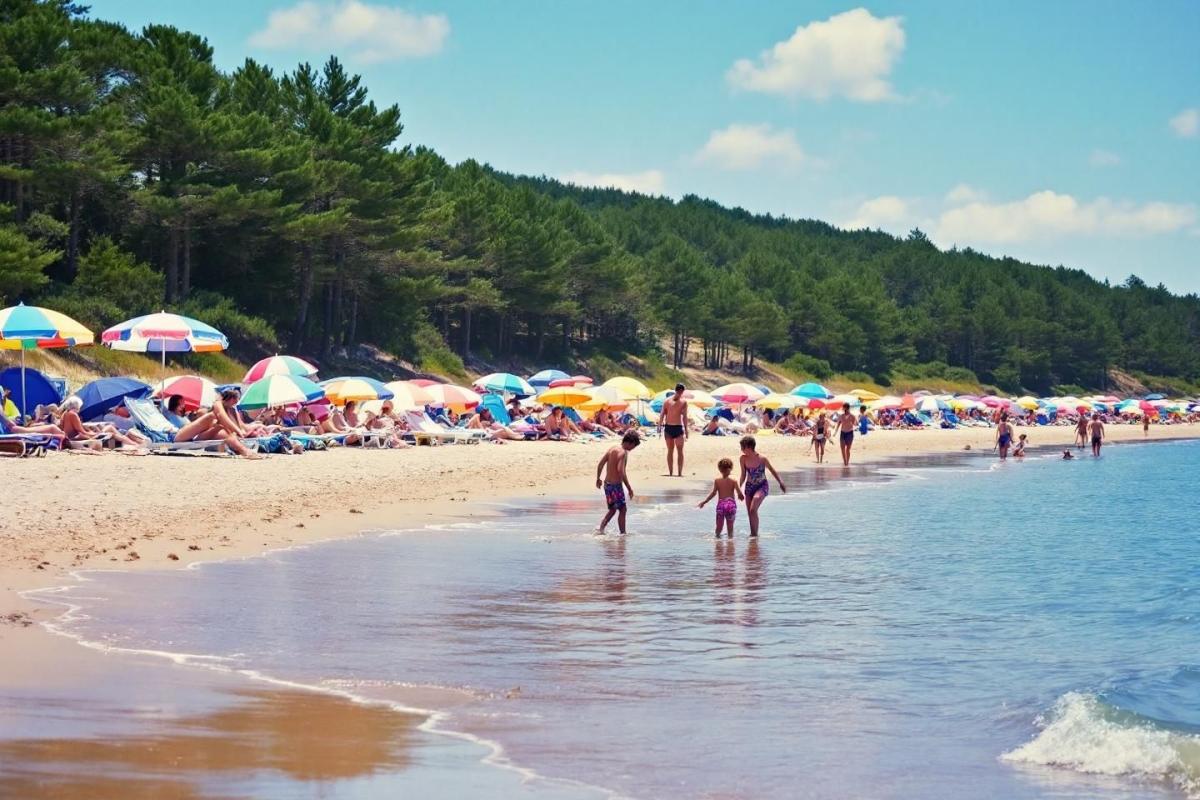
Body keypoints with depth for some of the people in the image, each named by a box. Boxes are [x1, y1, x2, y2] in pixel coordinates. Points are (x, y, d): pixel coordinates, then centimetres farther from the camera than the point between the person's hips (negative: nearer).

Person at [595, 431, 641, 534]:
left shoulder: (612, 449, 8)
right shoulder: (623, 452, -17)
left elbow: (600, 464, 9)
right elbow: (621, 471, -26)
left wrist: (598, 479, 21)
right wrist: (629, 487, -22)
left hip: (607, 483, 8)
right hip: (616, 485, -8)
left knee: (612, 509, 20)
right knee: (622, 509, 5)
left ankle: (601, 528, 6)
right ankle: (623, 533, 10)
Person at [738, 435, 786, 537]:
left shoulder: (762, 459, -18)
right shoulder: (743, 459, -8)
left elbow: (773, 471, -4)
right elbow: (743, 476, 3)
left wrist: (781, 483, -8)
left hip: (762, 486, -5)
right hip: (749, 487, 5)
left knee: (753, 510, -21)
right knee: (749, 513, 7)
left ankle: (755, 533, -12)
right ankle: (752, 533, 21)